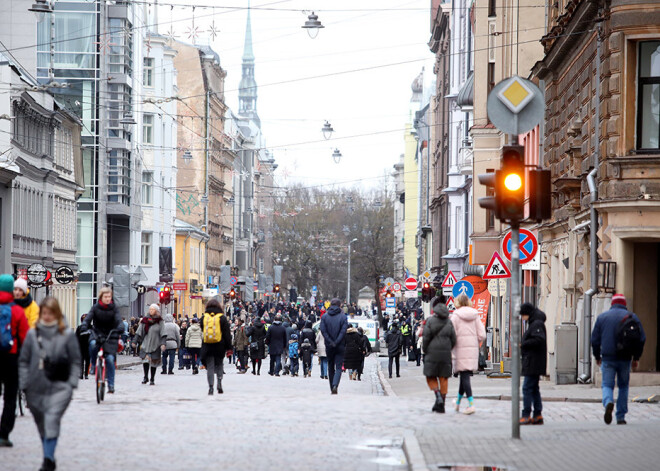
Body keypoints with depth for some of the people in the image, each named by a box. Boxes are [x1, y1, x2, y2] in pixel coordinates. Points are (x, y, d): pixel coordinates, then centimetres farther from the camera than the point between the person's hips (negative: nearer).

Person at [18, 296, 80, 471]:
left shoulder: (67, 334, 0)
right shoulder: (32, 334, 4)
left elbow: (75, 361, 5)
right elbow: (24, 361, 9)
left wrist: (71, 383, -3)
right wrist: (25, 385, 3)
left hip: (60, 387, -3)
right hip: (36, 388, 3)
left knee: (52, 420, -19)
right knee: (41, 424, 11)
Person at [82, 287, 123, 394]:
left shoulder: (113, 308, 0)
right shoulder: (96, 307, 0)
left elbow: (119, 320, -13)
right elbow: (88, 318, -11)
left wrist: (120, 328, -35)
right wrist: (84, 326, -32)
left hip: (110, 336, 0)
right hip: (97, 333, 0)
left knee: (110, 359, -13)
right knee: (93, 344, -35)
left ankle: (111, 385, -4)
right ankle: (93, 365, -6)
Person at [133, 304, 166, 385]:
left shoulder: (160, 321, 2)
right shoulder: (145, 320, 6)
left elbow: (163, 334, -1)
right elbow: (139, 332, 10)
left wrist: (163, 343, -11)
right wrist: (135, 341, 8)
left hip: (155, 345, -1)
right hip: (145, 344, 1)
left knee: (154, 362, 3)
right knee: (145, 359, -13)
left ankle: (152, 379, 14)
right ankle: (145, 377, 1)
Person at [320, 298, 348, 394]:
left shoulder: (324, 316, 2)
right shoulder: (343, 316, -4)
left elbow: (323, 330, -8)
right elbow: (343, 331, -13)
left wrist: (330, 342, -9)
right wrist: (336, 342, -11)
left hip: (329, 346, 2)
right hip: (340, 346, -2)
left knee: (330, 367, 14)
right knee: (338, 367, -2)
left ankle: (332, 388, 16)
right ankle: (335, 385, -23)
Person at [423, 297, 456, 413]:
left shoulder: (430, 321, -7)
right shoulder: (449, 322, 4)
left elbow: (426, 338, -9)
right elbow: (453, 340, 3)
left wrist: (425, 351, 6)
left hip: (432, 353, -3)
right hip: (446, 354, 3)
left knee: (431, 378, 7)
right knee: (444, 379, 7)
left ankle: (438, 397, -15)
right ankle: (441, 405, 6)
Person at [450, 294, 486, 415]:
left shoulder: (456, 316, -5)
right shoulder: (475, 315, 7)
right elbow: (482, 335, 2)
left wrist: (450, 351, -1)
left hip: (461, 349, -5)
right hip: (473, 349, 5)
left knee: (465, 376, -6)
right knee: (464, 376, 15)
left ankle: (471, 404, -17)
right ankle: (458, 402, 28)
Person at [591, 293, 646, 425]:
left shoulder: (602, 317, 5)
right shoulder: (632, 317, 4)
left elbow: (595, 339, 5)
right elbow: (641, 339, 0)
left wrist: (597, 357, 18)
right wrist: (636, 358, 9)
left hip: (608, 358, -1)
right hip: (625, 359, 1)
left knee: (607, 385, 3)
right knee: (623, 386, 13)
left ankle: (608, 402, -30)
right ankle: (621, 417, 11)